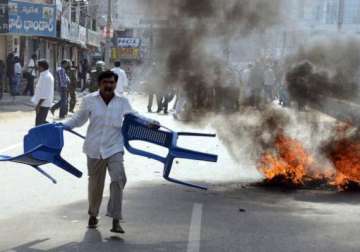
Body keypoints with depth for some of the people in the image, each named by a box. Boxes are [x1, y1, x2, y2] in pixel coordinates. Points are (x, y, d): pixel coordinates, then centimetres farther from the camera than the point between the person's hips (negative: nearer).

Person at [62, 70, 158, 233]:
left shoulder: (122, 102, 1)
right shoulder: (89, 100, 0)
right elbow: (79, 119, 11)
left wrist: (147, 124, -9)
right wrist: (62, 125, 0)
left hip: (114, 148, 0)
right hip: (94, 149, 1)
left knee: (118, 180, -17)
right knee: (95, 184, 11)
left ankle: (116, 221, -14)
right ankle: (93, 215, 35)